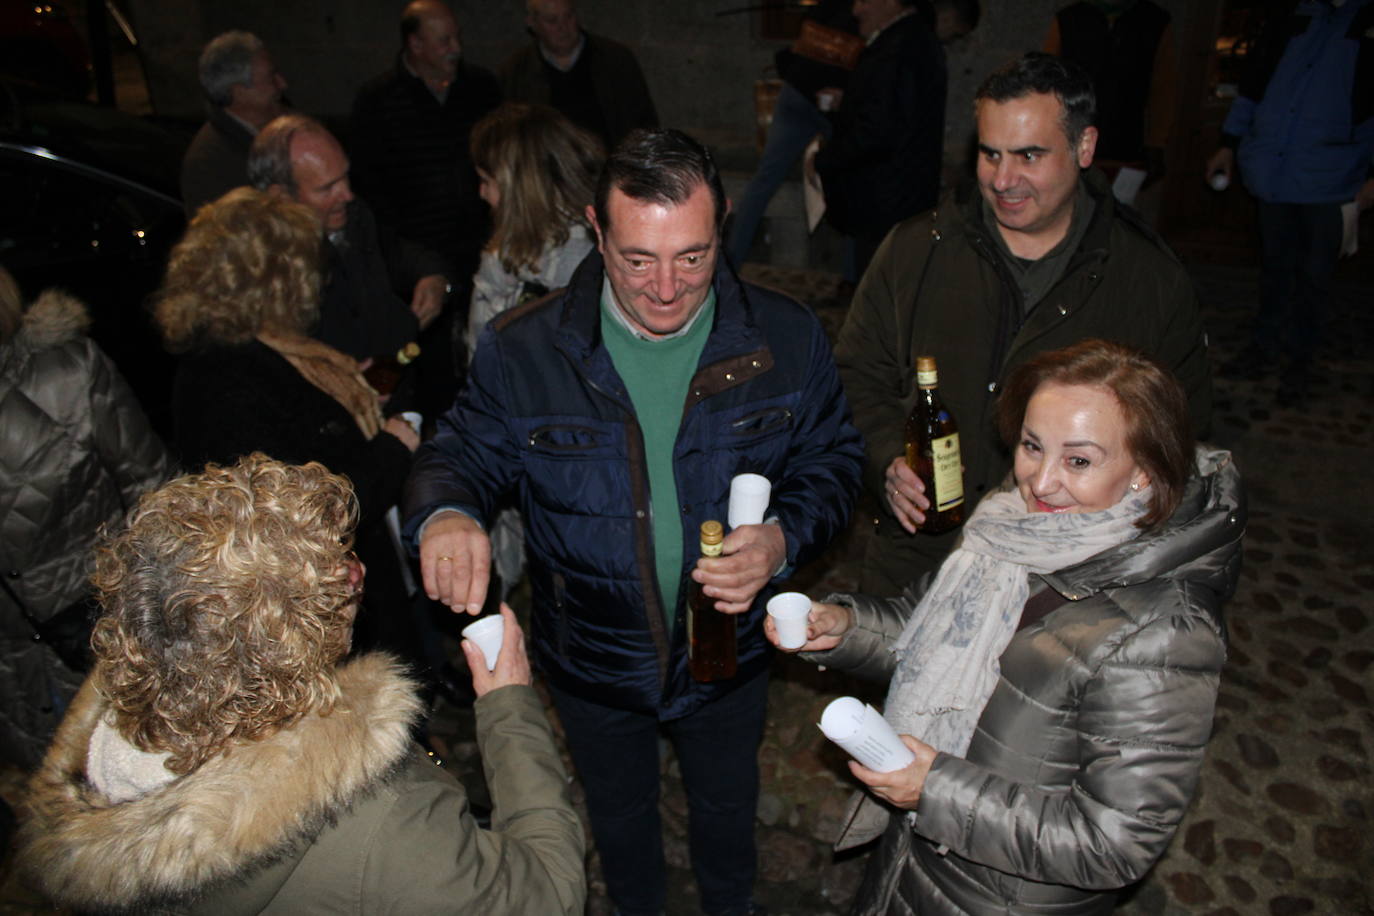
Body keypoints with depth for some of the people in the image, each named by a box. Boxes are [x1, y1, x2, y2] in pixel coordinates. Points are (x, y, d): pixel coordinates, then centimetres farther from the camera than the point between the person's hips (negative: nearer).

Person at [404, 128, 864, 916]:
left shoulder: (785, 338, -17)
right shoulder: (522, 349, -20)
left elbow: (832, 458, -5)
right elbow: (466, 452, -7)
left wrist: (784, 539, -26)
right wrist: (445, 514, -32)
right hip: (594, 659, 0)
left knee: (727, 807, 30)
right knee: (620, 816, 29)